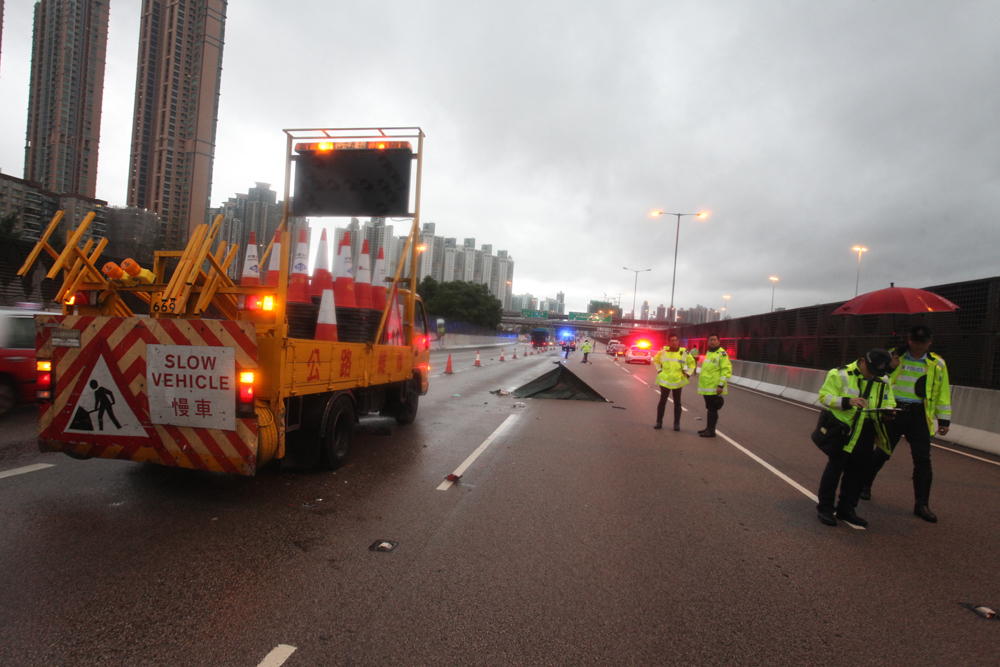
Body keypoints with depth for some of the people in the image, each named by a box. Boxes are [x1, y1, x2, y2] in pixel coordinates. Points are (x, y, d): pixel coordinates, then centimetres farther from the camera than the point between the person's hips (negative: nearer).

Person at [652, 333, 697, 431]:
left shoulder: (684, 353, -5)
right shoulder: (663, 352, -5)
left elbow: (692, 363, 10)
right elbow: (656, 360, 13)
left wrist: (687, 374, 4)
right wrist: (659, 370, 6)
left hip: (678, 381, 0)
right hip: (665, 380, 0)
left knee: (677, 403, 8)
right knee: (662, 401, 4)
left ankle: (676, 423, 16)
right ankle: (659, 422, 13)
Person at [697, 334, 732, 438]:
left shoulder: (722, 354, -12)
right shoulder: (708, 352, 16)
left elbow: (726, 370, -18)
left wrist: (721, 385, -22)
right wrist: (703, 384, 25)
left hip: (714, 387, -8)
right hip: (706, 387, 8)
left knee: (712, 409, -3)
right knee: (709, 408, 15)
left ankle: (711, 431, 3)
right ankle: (709, 427, 24)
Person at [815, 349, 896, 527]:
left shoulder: (883, 381, 8)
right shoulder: (841, 374, -10)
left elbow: (889, 403, 19)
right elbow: (825, 396, -12)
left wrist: (887, 412, -5)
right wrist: (848, 401, -28)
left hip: (865, 434, 6)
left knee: (857, 471, 12)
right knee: (835, 467, 0)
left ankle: (846, 509, 26)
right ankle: (825, 508, 11)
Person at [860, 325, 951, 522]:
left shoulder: (937, 364, 6)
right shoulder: (895, 357, 2)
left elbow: (942, 394, 11)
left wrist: (944, 420, 8)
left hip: (919, 416, 1)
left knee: (923, 459, -1)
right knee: (882, 452, 10)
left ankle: (921, 504, 10)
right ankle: (864, 485, 29)